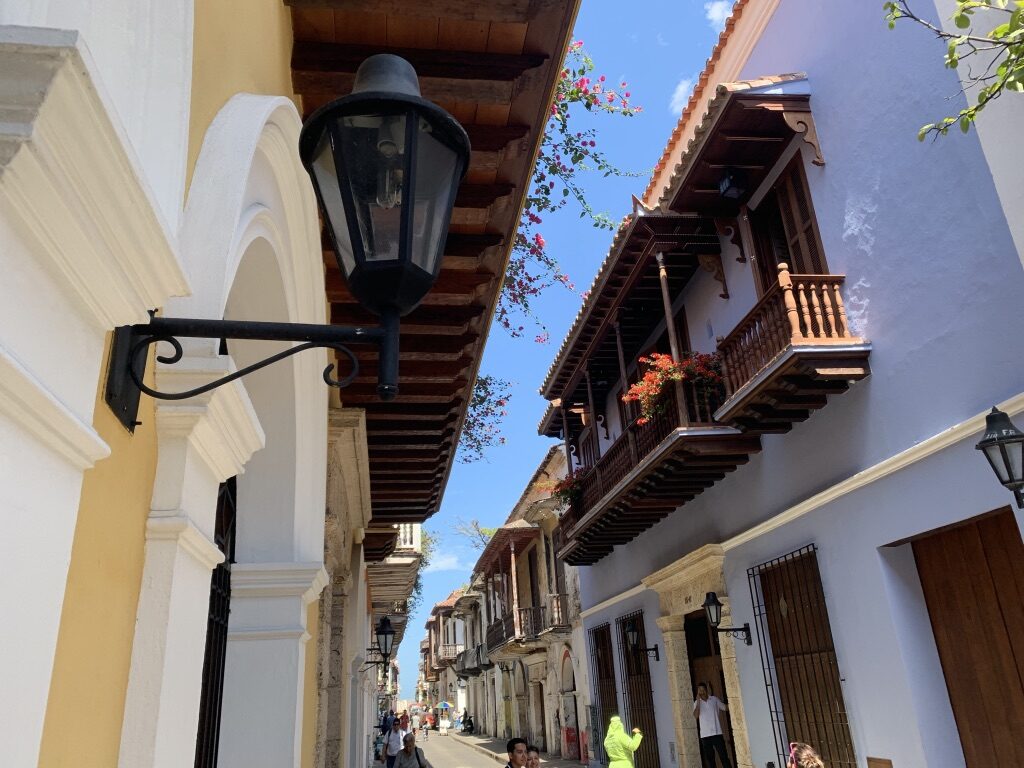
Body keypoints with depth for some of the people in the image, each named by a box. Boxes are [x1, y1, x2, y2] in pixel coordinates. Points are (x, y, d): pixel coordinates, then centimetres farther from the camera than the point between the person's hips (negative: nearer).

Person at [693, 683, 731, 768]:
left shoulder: (714, 699, 3)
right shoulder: (697, 703, 3)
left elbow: (725, 708, 12)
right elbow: (695, 716, -11)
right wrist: (698, 701, -15)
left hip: (717, 733, -1)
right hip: (705, 735, 1)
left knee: (723, 756, -3)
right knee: (709, 758, 7)